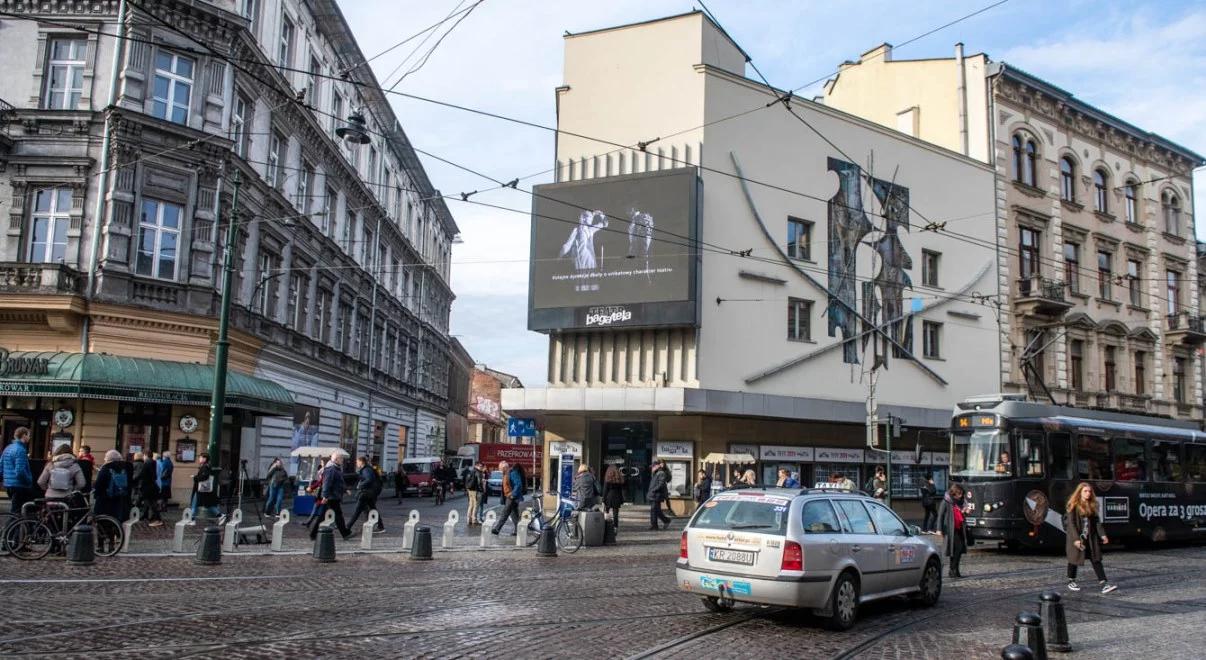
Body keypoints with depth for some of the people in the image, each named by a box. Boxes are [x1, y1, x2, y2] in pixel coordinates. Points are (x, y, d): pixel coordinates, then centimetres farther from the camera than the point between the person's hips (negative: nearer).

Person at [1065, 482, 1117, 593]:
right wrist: (1076, 539, -20)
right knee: (1074, 559, 7)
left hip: (1091, 538, 5)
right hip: (1076, 538, -5)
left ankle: (1103, 584, -6)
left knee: (1096, 560, -2)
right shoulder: (1073, 506, -9)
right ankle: (1071, 582, 23)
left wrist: (1102, 535, -1)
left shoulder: (1092, 505, 8)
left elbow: (1097, 522, 10)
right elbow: (1071, 523, -14)